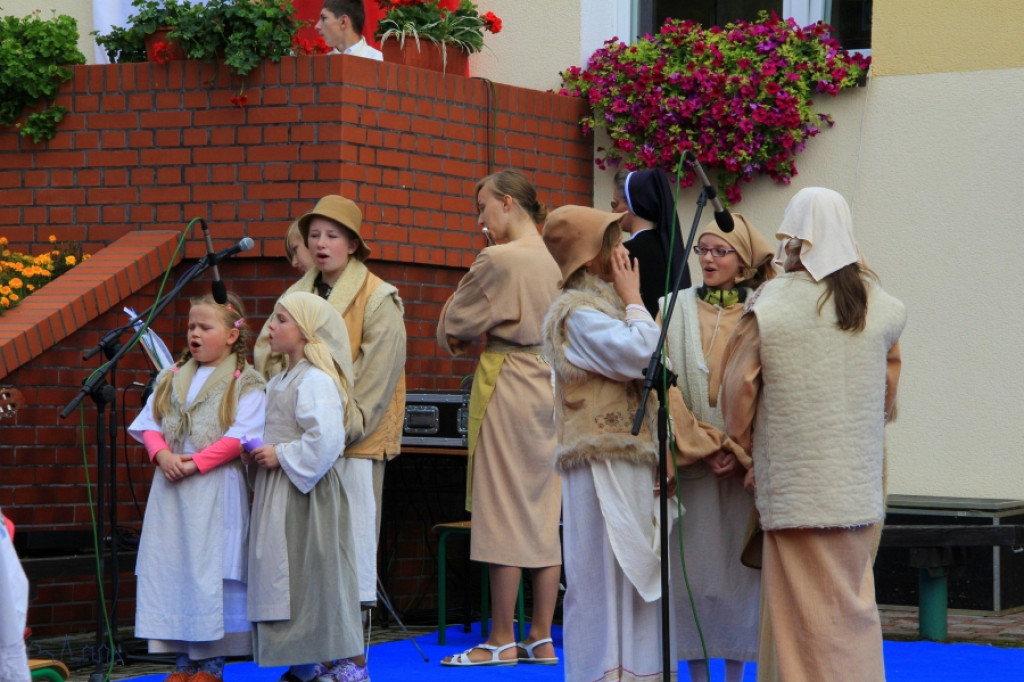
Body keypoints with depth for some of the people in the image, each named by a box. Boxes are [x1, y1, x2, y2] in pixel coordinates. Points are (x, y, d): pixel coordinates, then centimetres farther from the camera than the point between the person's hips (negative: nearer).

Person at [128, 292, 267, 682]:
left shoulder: (244, 383, -1)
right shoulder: (171, 379, 16)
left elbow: (240, 435, -11)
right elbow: (148, 424, 11)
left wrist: (194, 462, -17)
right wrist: (162, 454, -9)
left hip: (215, 487, -5)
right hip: (169, 488, 5)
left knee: (210, 571, -6)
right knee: (169, 569, 4)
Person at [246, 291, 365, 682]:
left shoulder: (316, 381, -16)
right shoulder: (282, 381, 15)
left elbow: (325, 440, -26)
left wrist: (281, 457, -18)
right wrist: (259, 455, 8)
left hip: (308, 495, -10)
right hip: (277, 494, 10)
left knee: (317, 575, -6)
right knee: (286, 579, 11)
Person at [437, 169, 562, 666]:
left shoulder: (499, 260, -13)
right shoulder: (555, 261, 8)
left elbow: (457, 326, -6)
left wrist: (451, 334, 16)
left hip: (507, 383, -7)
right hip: (551, 387, 7)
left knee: (503, 511, -2)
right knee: (543, 515, 8)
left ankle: (502, 640, 1)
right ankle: (541, 639, 11)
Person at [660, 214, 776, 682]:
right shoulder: (673, 310, 6)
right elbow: (664, 384, -2)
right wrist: (702, 446, -11)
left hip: (747, 465, 0)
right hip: (689, 464, 0)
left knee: (740, 569, 2)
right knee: (691, 569, -2)